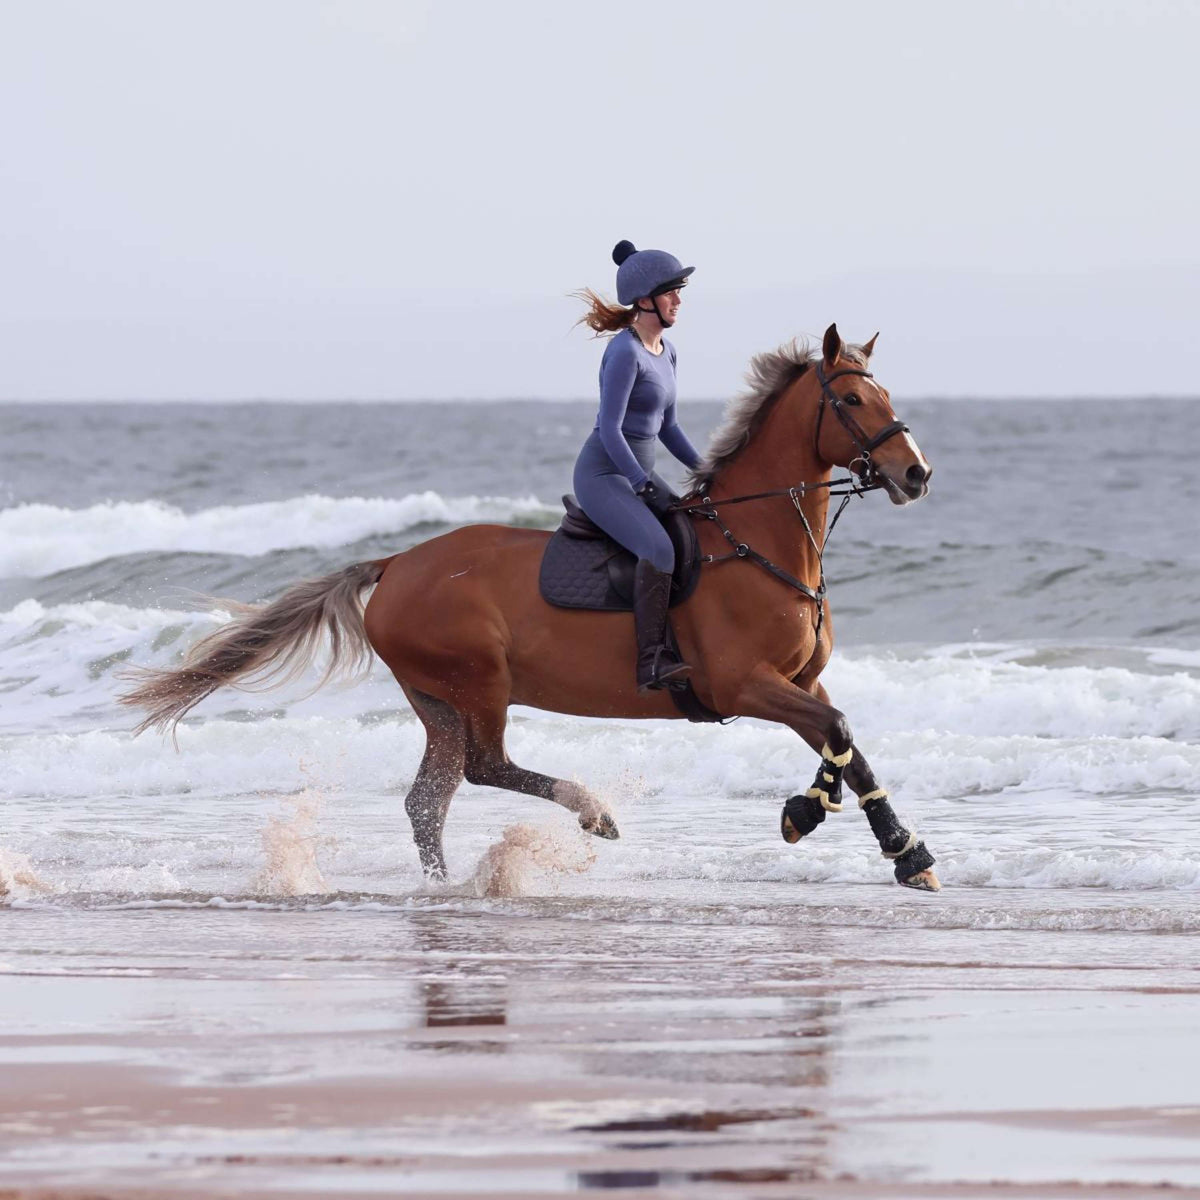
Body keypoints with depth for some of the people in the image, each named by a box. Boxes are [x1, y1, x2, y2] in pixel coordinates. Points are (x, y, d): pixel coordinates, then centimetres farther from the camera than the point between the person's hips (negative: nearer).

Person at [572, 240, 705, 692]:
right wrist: (647, 486, -22)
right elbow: (610, 429, -20)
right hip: (603, 474, -10)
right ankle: (652, 660, -31)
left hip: (639, 472, 10)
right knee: (659, 548, -29)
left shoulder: (665, 351, 12)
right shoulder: (625, 352, -16)